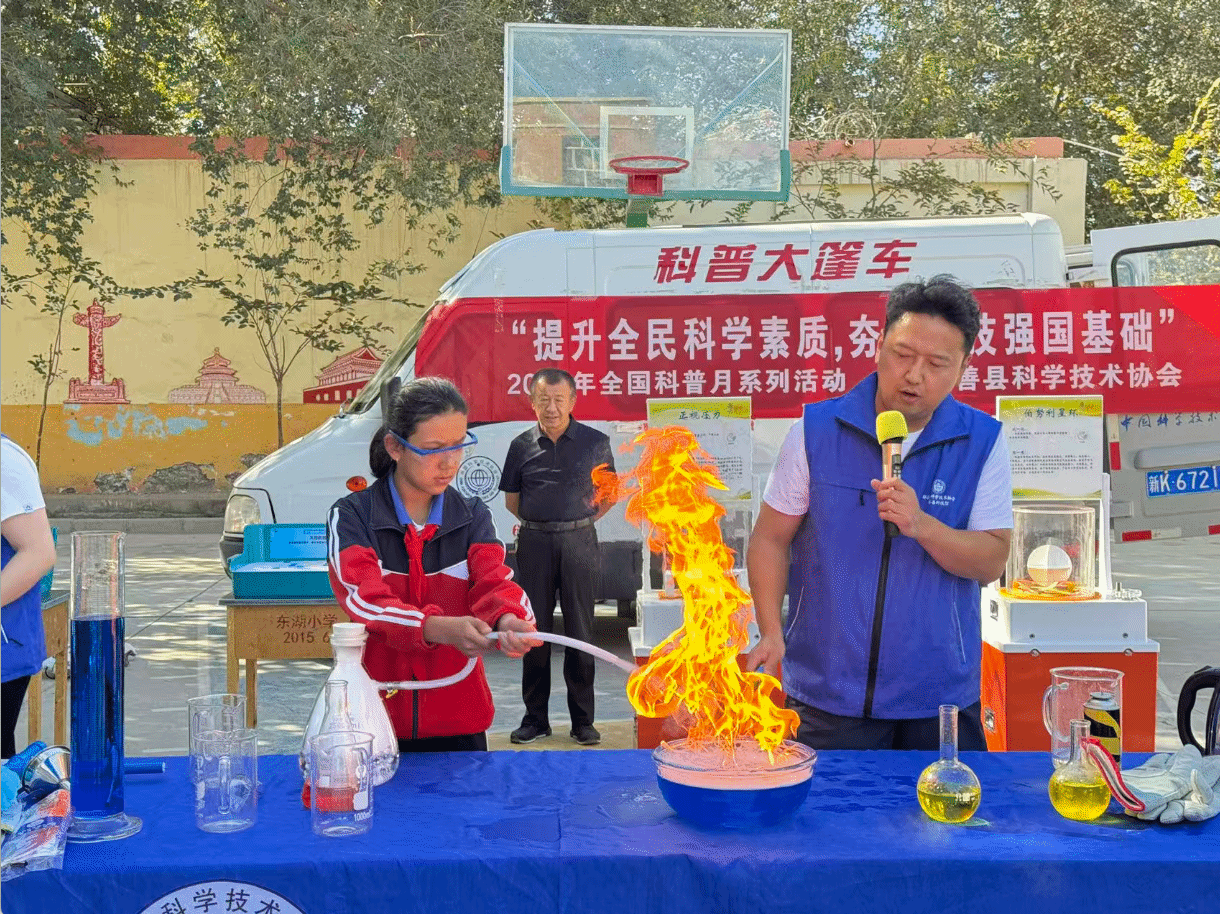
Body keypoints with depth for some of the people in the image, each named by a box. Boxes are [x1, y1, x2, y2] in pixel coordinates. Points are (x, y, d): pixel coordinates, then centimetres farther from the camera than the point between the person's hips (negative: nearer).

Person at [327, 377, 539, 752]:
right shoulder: (351, 516, -6)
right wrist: (441, 628, -38)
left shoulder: (473, 517, 4)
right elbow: (364, 600, -21)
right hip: (374, 720, -2)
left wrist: (508, 621, -36)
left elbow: (494, 583, -11)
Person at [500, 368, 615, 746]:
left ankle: (583, 720, 10)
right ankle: (535, 718, 14)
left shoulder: (595, 442, 2)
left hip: (579, 542, -1)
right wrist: (539, 521, 6)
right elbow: (512, 498, 15)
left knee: (580, 630, 1)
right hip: (534, 544, 1)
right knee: (535, 630, 5)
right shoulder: (522, 446, 5)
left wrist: (581, 520, 2)